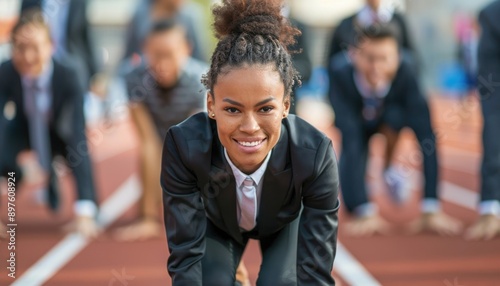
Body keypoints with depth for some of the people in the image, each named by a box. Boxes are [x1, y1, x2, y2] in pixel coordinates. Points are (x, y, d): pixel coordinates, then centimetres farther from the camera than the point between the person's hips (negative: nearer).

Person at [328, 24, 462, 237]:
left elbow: (426, 136, -42)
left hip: (387, 119, 1)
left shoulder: (404, 75, -38)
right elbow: (351, 140, -49)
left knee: (395, 116, -31)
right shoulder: (341, 77, -41)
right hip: (357, 122, -1)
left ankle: (389, 168, 0)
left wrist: (431, 209, -50)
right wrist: (365, 212, -57)